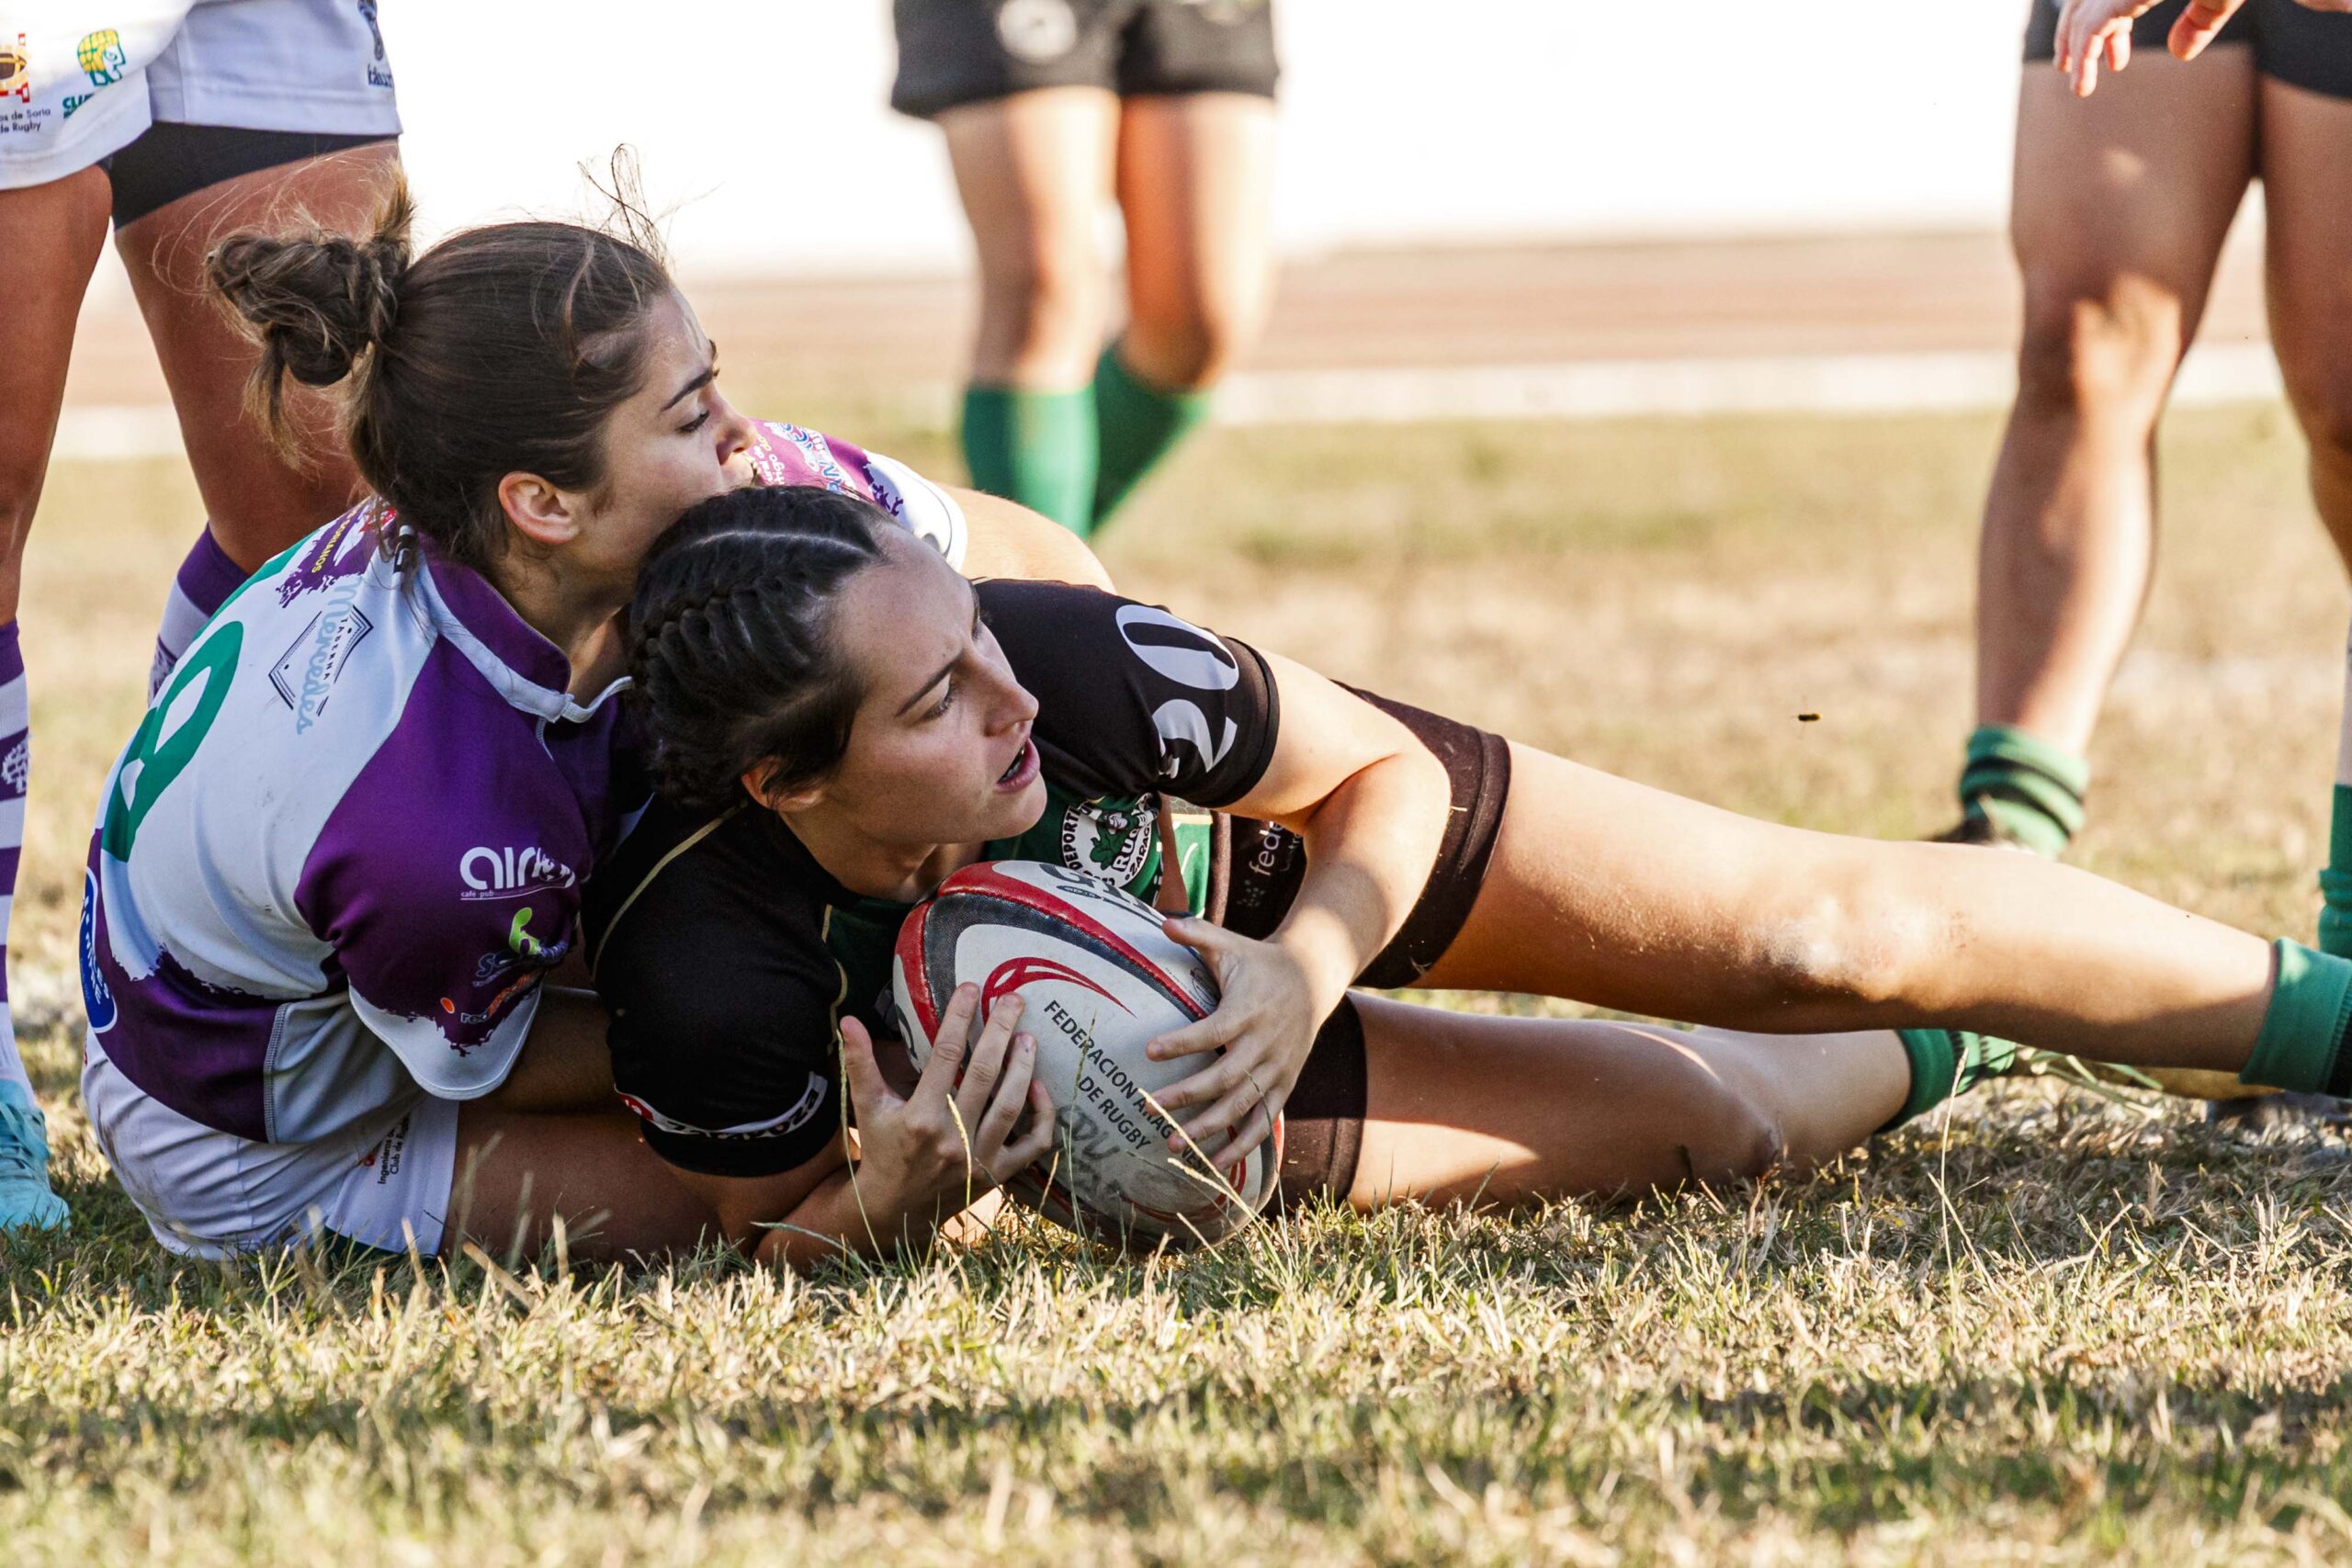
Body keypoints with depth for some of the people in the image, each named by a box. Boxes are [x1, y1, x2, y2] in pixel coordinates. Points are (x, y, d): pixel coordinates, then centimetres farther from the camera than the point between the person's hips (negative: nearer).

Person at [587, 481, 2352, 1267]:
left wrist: (1306, 965, -36)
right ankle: (1942, 1052, 35)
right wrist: (894, 1193, -42)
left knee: (1825, 927, -1)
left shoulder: (1066, 663, -37)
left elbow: (1388, 776, -17)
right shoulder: (700, 980, -41)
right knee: (1708, 1124, -1)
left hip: (1298, 847, 1)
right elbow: (781, 1239, -19)